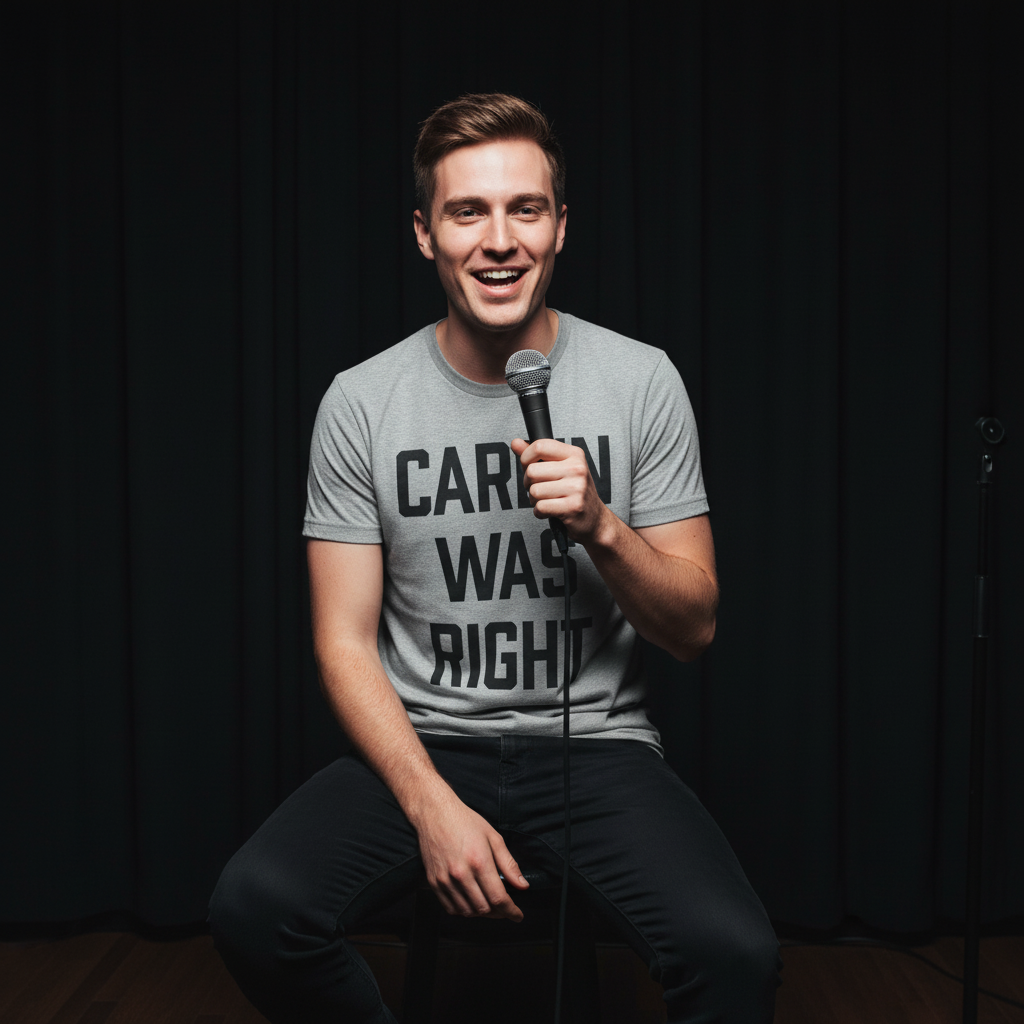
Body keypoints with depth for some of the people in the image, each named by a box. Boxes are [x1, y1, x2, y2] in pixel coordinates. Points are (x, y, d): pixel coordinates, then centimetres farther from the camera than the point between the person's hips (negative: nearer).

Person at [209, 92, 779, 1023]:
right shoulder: (361, 403, -2)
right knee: (253, 908, -25)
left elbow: (696, 627, 1)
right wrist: (433, 807, -15)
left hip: (595, 742, 0)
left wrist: (600, 526, -19)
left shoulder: (642, 380, -2)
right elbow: (345, 642, -1)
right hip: (423, 744, 1)